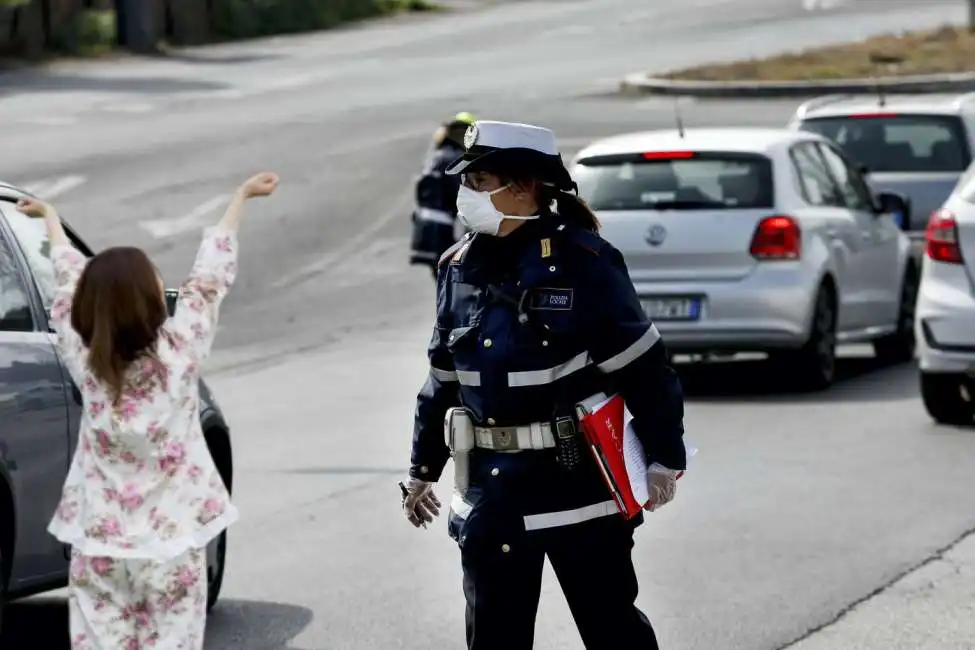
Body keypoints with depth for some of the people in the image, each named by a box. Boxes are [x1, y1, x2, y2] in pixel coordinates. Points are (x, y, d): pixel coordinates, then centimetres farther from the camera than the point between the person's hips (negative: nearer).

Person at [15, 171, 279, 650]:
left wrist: (50, 219, 26)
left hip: (100, 542, 2)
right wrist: (241, 197, 12)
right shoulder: (179, 353, -11)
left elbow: (71, 283, 10)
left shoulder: (84, 361, -6)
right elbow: (209, 276, 0)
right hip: (170, 540, -2)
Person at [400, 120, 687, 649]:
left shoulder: (582, 262, -13)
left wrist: (663, 459, -10)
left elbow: (644, 369, -10)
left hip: (577, 483, -5)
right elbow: (443, 378, 16)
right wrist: (422, 470, 22)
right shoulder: (459, 268, 5)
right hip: (491, 489, 5)